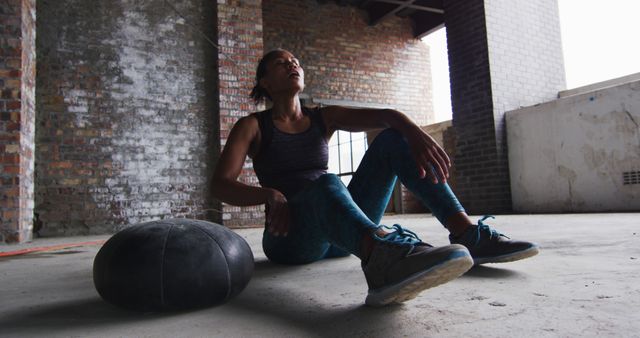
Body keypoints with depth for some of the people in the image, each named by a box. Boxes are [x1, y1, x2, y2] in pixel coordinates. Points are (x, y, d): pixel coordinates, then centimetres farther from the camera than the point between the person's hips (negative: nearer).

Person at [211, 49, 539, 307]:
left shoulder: (324, 118, 12)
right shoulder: (251, 126, 3)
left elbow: (385, 114, -4)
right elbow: (220, 184, -12)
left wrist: (415, 133, -27)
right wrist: (270, 194, -33)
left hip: (340, 237, 4)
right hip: (290, 237, -4)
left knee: (393, 138, -10)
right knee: (326, 185, -38)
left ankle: (468, 234, -22)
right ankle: (383, 255, -69)